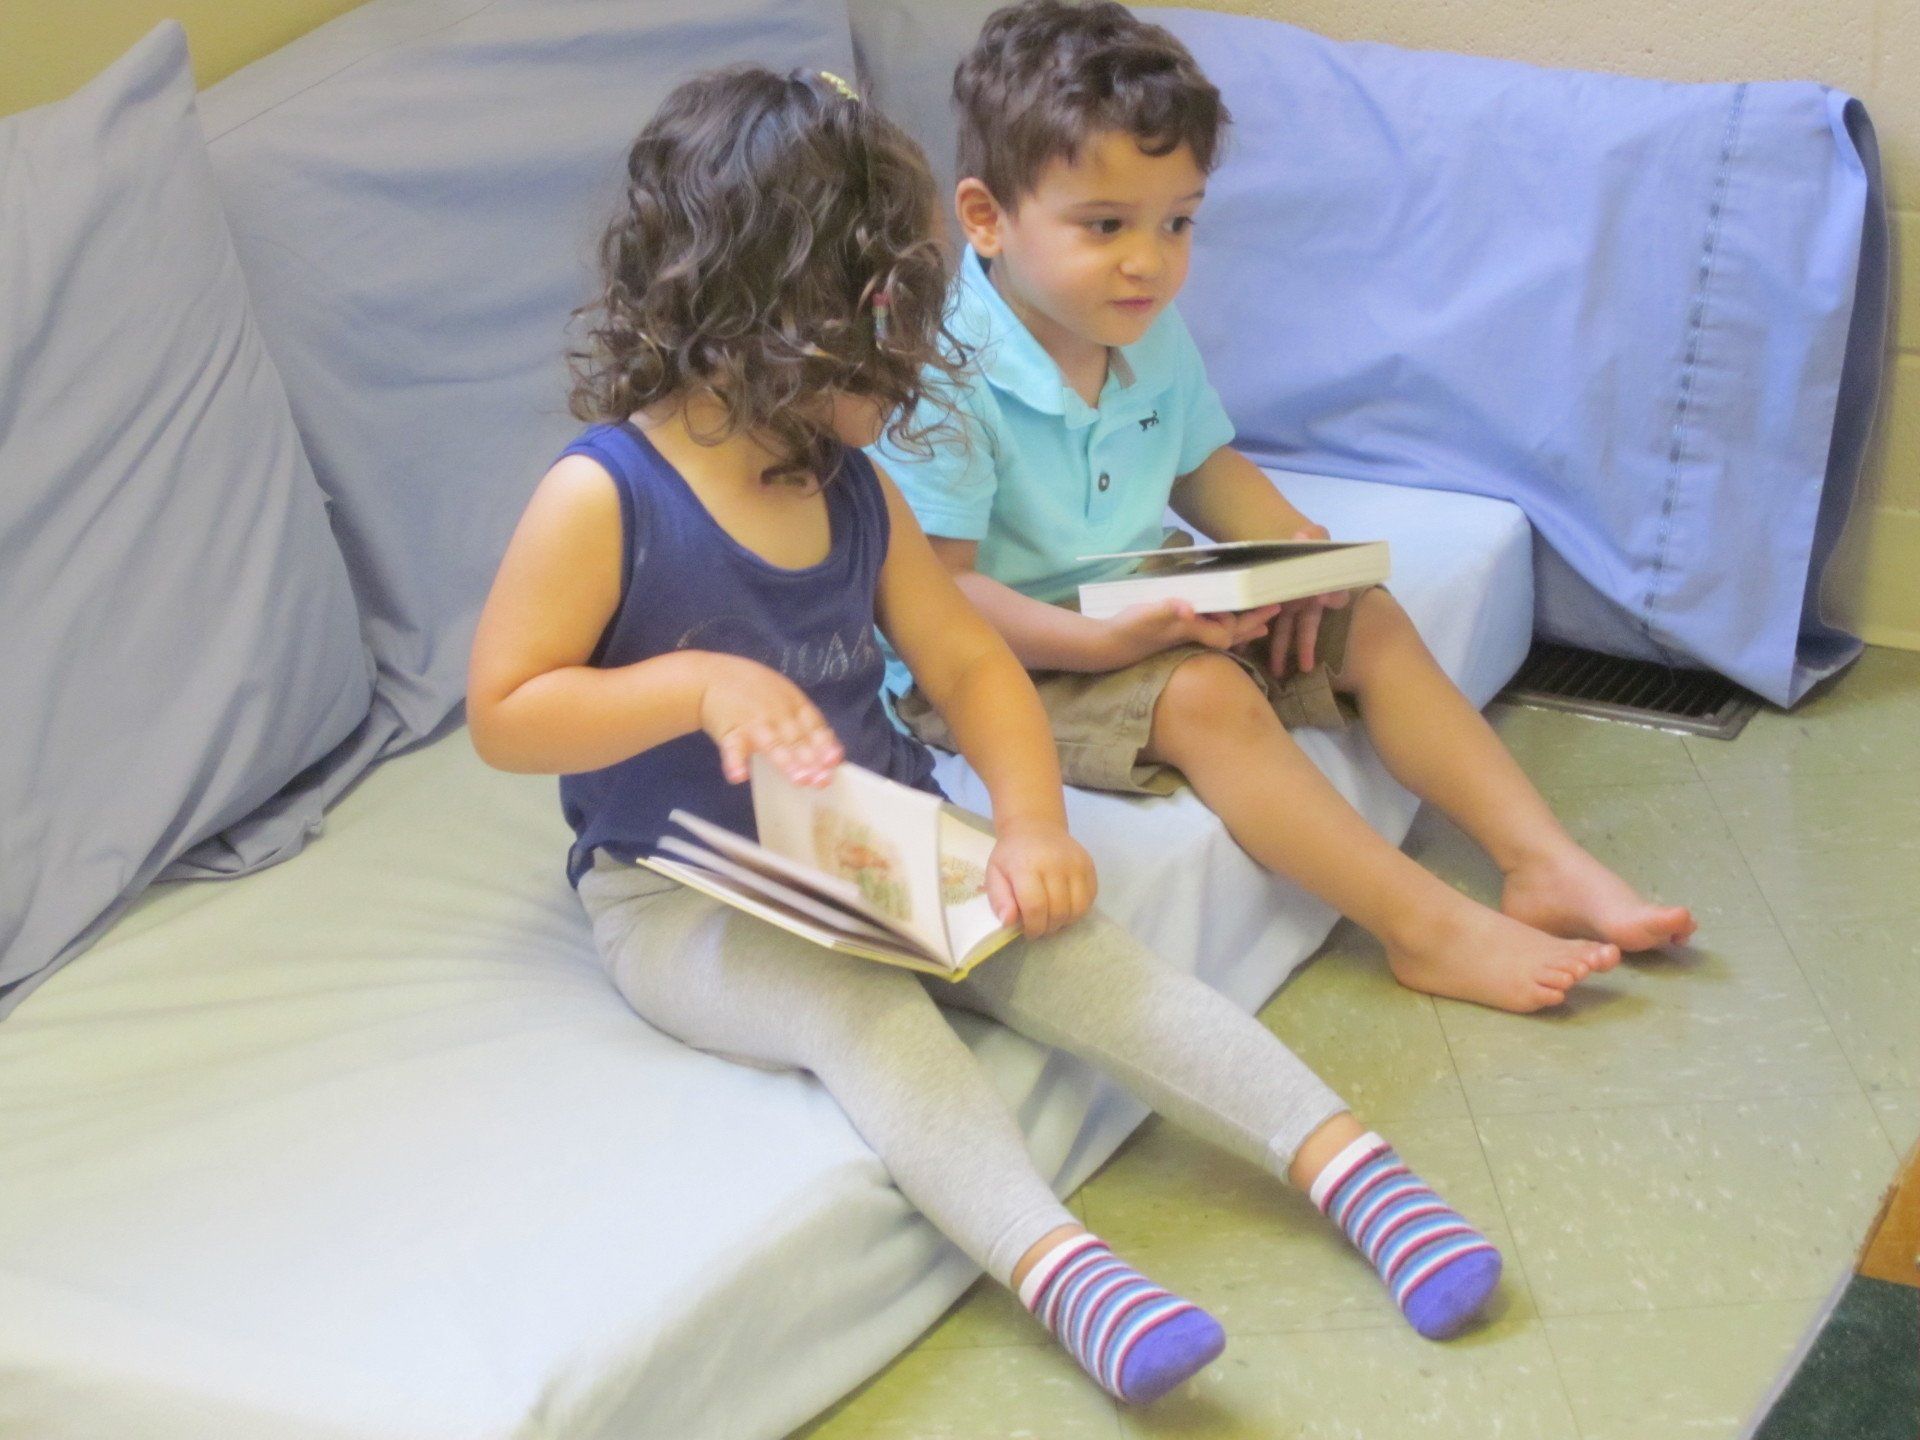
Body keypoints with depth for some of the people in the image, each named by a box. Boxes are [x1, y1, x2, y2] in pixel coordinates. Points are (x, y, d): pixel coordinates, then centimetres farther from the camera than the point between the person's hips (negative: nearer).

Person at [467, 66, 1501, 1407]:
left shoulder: (855, 494, 5)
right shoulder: (602, 499, -15)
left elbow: (970, 663, 6)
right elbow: (503, 715, -14)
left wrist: (1033, 830, -12)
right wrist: (700, 683, -27)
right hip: (685, 897, -5)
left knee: (1066, 941, -16)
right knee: (855, 1001, -33)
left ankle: (1344, 1155, -17)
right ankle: (1058, 1267, -45)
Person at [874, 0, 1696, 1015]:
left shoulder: (1152, 338, 2)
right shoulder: (941, 379, -25)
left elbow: (1204, 465, 18)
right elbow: (935, 590, -27)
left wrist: (1292, 547, -3)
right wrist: (1103, 639, -38)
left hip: (1153, 612, 9)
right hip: (1007, 659, -9)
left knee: (1371, 623, 2)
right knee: (1206, 696, -31)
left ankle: (1546, 865, 2)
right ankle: (1426, 930, -23)